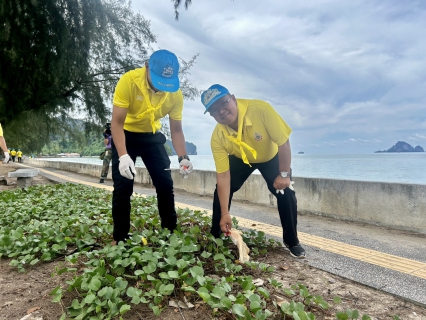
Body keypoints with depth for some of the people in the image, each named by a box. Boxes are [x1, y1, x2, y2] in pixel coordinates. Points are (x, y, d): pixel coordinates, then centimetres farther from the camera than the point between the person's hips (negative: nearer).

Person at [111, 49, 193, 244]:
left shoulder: (175, 93, -18)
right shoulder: (129, 81, -28)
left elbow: (176, 129, -12)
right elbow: (117, 122, -28)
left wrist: (183, 157, -27)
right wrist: (123, 155, -41)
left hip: (152, 136, 3)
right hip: (125, 134, -3)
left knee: (165, 184, -2)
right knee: (123, 186, -9)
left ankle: (170, 231, 13)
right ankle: (120, 238, 6)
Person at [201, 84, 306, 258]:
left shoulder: (261, 109, -39)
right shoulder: (217, 137, -30)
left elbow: (283, 142, -30)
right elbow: (223, 175, -26)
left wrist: (284, 174, -27)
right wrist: (225, 213, -26)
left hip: (271, 157, -1)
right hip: (240, 159, 2)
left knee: (286, 193, -14)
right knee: (221, 191, -10)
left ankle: (292, 242, 6)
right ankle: (215, 236, 10)